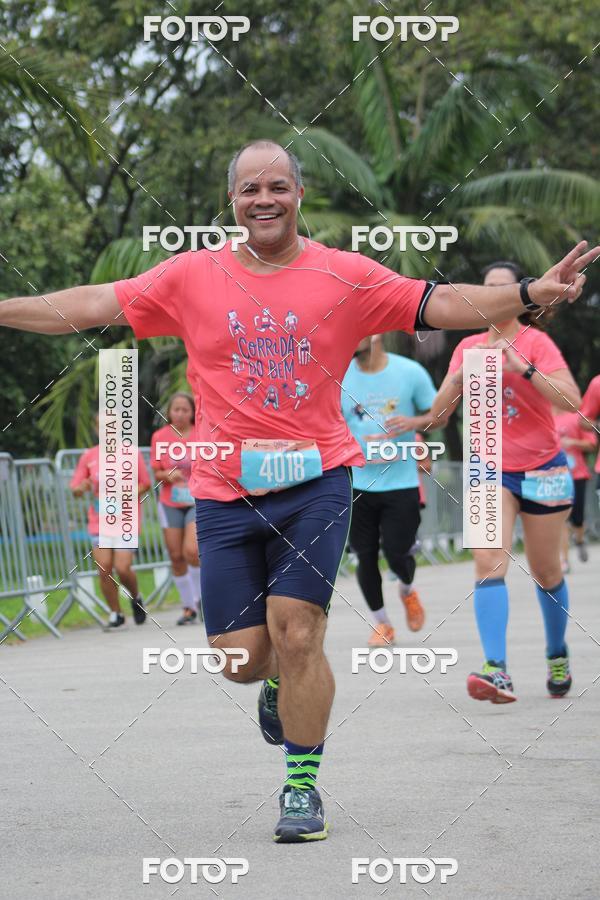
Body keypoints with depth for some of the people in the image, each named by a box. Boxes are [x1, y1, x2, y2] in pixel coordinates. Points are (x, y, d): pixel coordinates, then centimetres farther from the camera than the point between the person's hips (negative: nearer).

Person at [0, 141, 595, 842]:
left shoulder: (346, 277, 1)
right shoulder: (192, 276, 3)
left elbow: (440, 304, -3)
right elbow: (94, 305, 4)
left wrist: (528, 293, -15)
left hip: (316, 480, -1)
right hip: (224, 490, 2)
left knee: (296, 636, -11)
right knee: (240, 656, 0)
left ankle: (302, 786, 6)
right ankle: (278, 681, 38)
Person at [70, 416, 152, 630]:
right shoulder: (88, 456, 6)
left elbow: (145, 483, 5)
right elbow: (74, 488, 8)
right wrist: (81, 487, -15)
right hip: (98, 522, 2)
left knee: (122, 567, -12)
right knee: (104, 569, -8)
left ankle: (136, 597, 20)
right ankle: (116, 614, 10)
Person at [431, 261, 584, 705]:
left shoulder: (536, 342, -9)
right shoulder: (468, 347, 4)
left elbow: (572, 400, -21)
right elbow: (438, 411, 1)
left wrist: (521, 367, -29)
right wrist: (464, 371, -15)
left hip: (542, 469, -2)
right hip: (491, 471, 2)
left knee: (546, 572, 10)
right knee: (488, 560, -19)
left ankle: (557, 655, 35)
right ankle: (497, 670, -30)